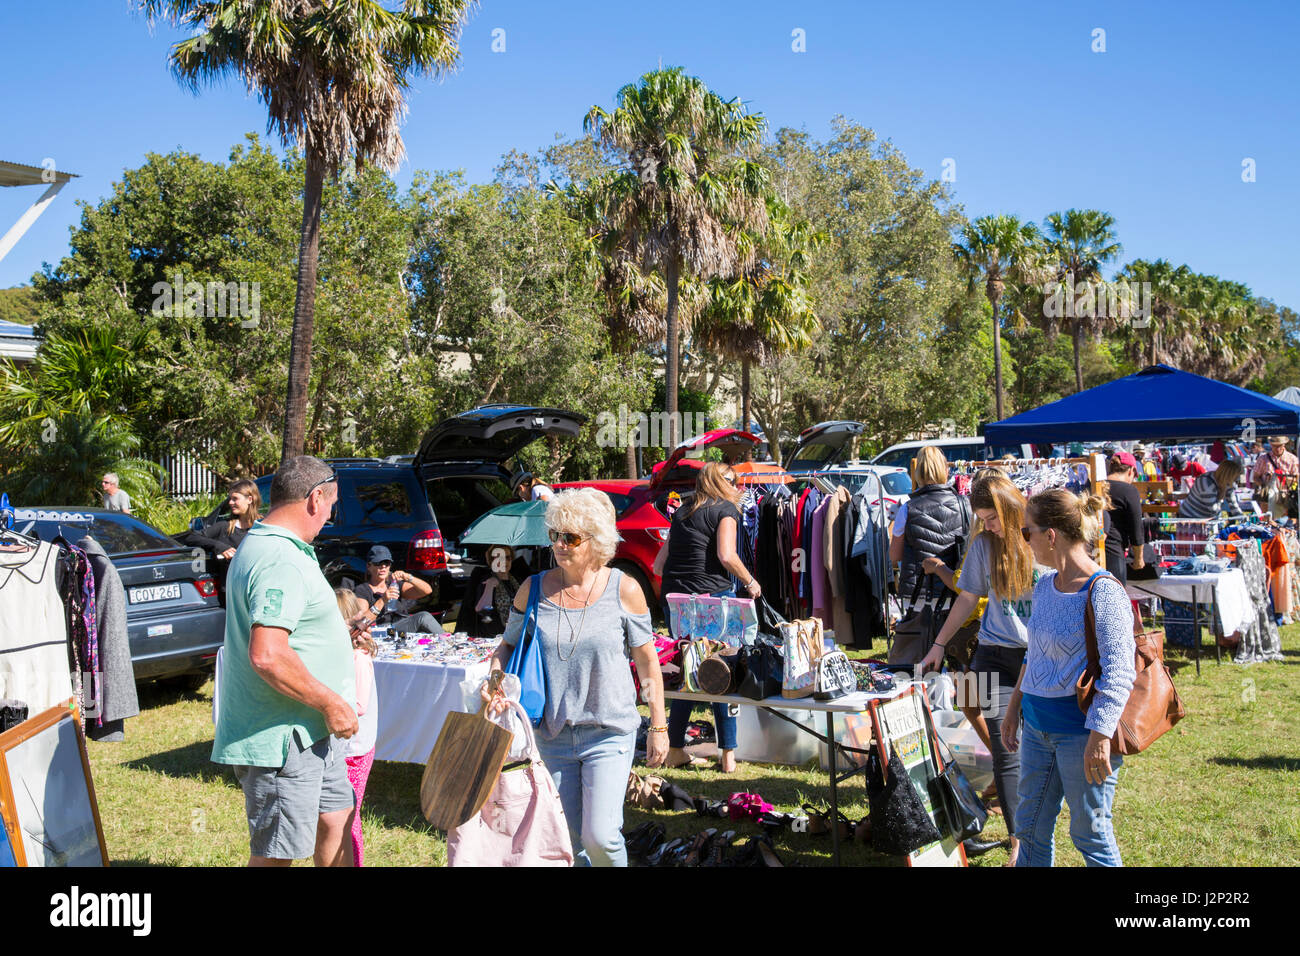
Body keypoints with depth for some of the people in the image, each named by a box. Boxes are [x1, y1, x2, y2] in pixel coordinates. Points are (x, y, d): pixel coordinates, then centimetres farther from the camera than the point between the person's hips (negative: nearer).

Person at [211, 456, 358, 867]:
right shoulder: (281, 562, -23)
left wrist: (338, 637, 25)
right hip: (279, 738, -11)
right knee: (276, 855, 2)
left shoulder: (260, 546, 12)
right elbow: (267, 656, -32)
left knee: (336, 817, 21)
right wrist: (331, 703, -22)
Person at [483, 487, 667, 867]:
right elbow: (509, 644, 11)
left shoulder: (624, 590, -8)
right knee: (567, 839, 12)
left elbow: (647, 662, -1)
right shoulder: (534, 589, -2)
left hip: (609, 734, -3)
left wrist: (658, 727, 1)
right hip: (552, 734, 3)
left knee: (600, 836, -11)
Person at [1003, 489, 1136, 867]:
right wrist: (1014, 707, 21)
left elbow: (1118, 675, -22)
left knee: (1090, 834, 7)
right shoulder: (1046, 585, 7)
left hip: (1081, 732, -8)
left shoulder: (1104, 593, -18)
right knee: (1030, 828, 16)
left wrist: (1099, 736, -27)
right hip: (1037, 726, 8)